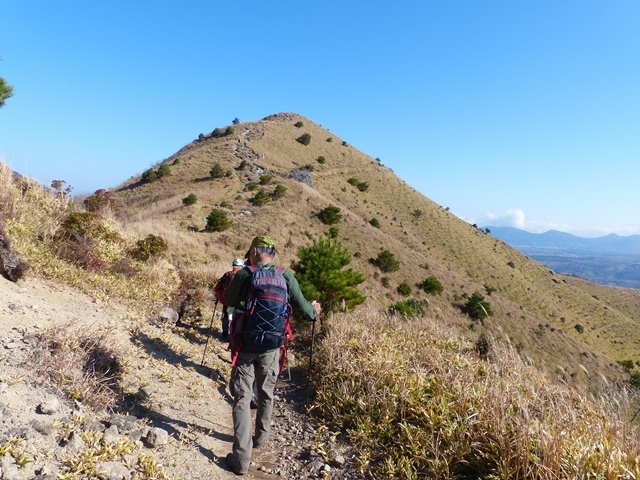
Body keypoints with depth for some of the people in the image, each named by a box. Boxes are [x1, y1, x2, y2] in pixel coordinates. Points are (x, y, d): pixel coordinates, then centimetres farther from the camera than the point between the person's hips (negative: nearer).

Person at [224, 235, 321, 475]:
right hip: (271, 346, 3)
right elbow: (302, 307, 1)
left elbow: (228, 301, 6)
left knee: (242, 398, 5)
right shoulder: (287, 276, -5)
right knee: (266, 394, 22)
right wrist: (314, 312, 23)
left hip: (244, 345, -2)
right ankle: (261, 435, 42)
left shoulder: (243, 275, -10)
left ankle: (241, 457, 4)